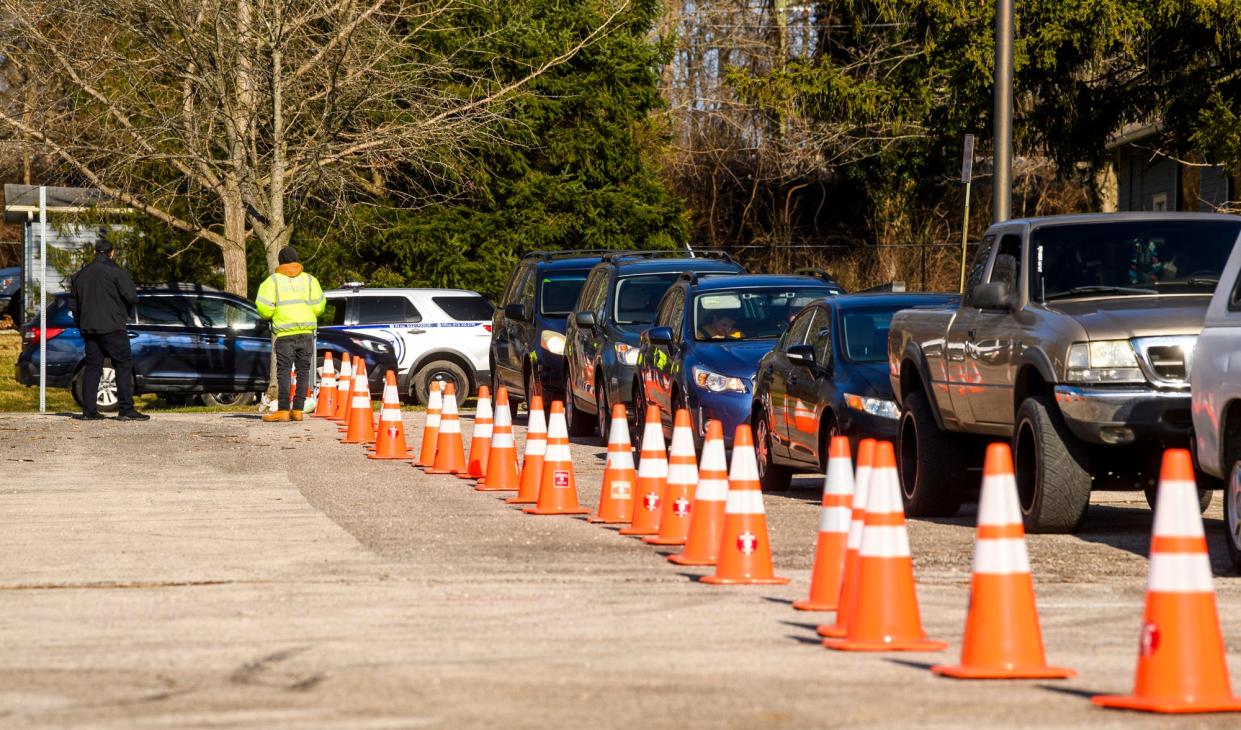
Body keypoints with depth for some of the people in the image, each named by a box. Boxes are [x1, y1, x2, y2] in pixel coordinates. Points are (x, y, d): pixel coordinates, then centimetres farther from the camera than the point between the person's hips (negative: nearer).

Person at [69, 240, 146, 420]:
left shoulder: (80, 275, 14)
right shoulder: (116, 272, -6)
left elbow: (73, 304, 16)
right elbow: (131, 297, -12)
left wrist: (81, 324, 20)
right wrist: (125, 311, 8)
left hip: (88, 328, 6)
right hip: (111, 327, -6)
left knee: (92, 367, 9)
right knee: (124, 365, -3)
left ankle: (89, 410, 5)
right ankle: (126, 409, -10)